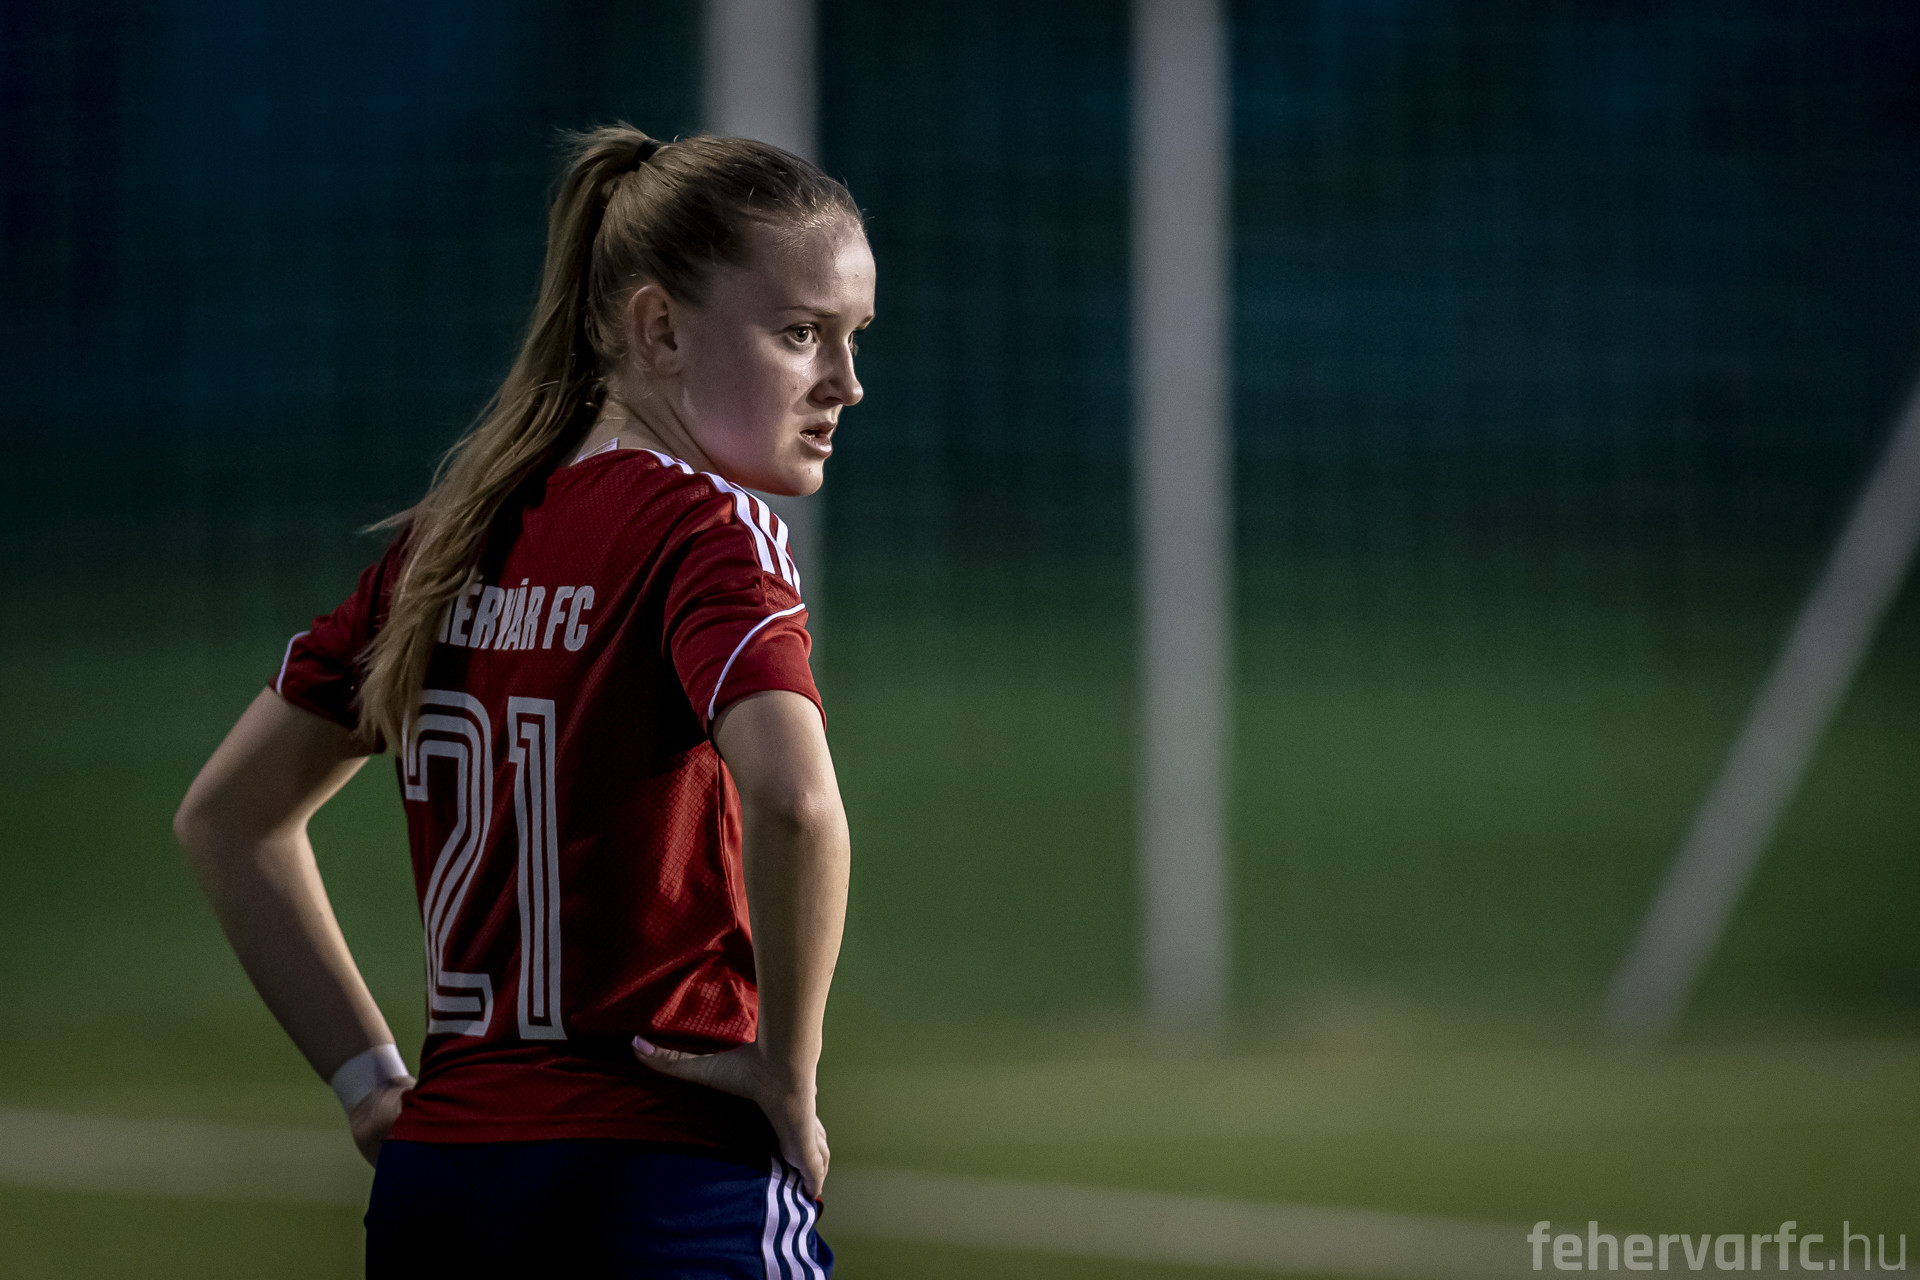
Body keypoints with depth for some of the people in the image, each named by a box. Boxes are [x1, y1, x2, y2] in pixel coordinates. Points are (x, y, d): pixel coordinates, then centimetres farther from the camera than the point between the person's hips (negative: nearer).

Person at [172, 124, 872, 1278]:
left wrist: (376, 1080, 16)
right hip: (670, 1186, -7)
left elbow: (227, 817, 21)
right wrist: (787, 1065, -14)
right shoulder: (708, 527, -9)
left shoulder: (460, 534, 12)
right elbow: (792, 798, -28)